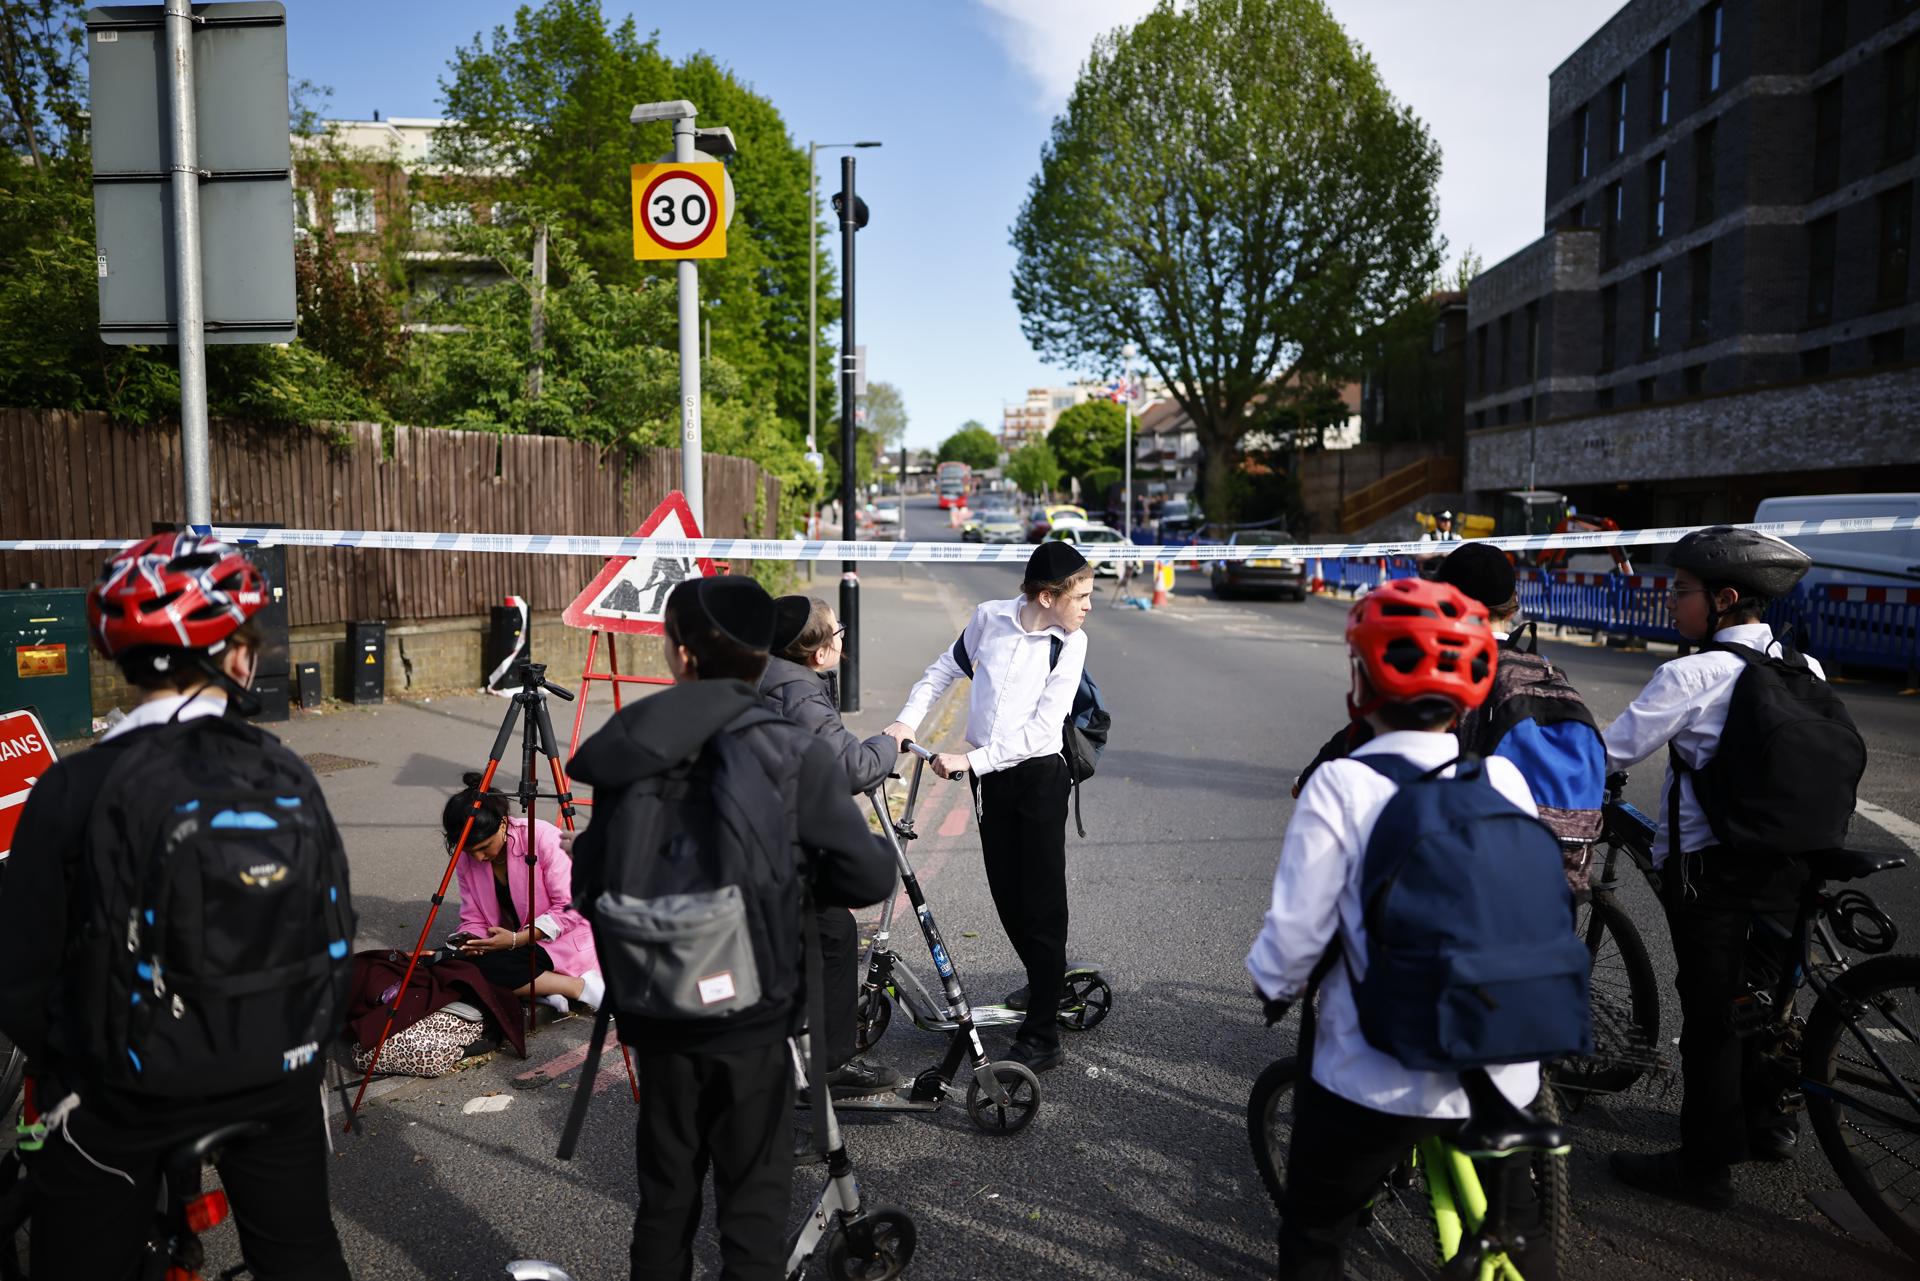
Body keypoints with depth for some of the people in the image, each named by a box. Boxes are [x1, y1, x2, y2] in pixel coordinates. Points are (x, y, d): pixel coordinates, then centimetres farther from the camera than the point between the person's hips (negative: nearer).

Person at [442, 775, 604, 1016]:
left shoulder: (542, 837, -20)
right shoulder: (467, 861, -2)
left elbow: (570, 908, -18)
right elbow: (473, 921, 5)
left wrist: (516, 939, -25)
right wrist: (470, 941, -19)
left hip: (564, 938, -6)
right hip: (519, 946, 6)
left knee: (488, 966, -28)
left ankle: (582, 986, -20)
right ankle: (541, 988, -15)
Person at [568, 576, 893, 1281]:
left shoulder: (631, 754, -8)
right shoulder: (794, 754, -16)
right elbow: (869, 877, -17)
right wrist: (802, 875, 4)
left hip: (658, 1010, 3)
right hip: (754, 1017, -3)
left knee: (664, 1193, 19)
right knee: (754, 1198, 10)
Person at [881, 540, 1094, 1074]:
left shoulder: (1070, 643, -11)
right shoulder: (989, 617, -5)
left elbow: (1042, 728, -17)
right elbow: (945, 668, 11)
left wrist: (971, 760, -23)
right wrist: (907, 720, -2)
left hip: (1040, 774, -3)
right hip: (988, 775, 4)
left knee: (1042, 900, -5)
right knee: (1006, 894, 13)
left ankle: (1042, 1036, -1)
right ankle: (1043, 983, 37)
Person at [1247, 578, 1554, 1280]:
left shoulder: (1341, 786, -16)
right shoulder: (1504, 778, -3)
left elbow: (1296, 929, -16)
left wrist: (1273, 987, 5)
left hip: (1378, 1077, -4)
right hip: (1502, 1070, 4)